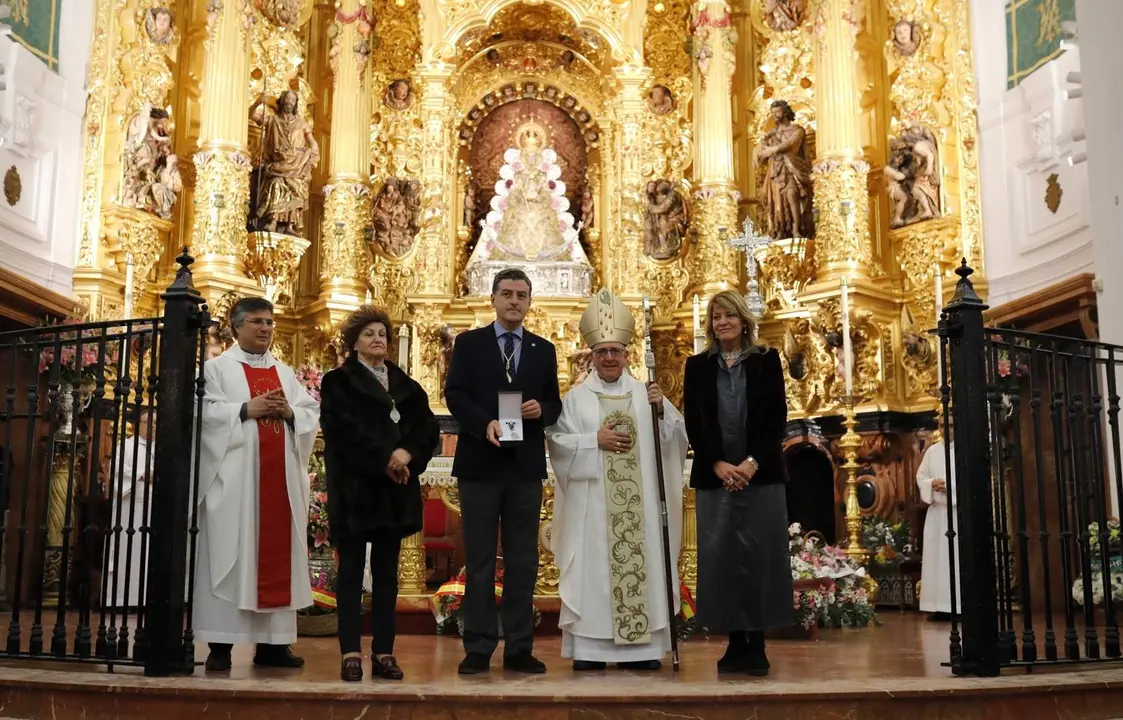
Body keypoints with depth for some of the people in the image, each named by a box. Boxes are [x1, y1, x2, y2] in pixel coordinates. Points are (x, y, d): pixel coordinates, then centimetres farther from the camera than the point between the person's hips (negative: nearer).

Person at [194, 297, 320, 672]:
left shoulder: (285, 372, 19)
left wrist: (290, 412, -7)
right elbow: (205, 412, -8)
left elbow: (313, 414, 12)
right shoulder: (217, 367, 6)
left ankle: (272, 641, 7)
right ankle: (220, 643, -2)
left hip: (280, 476, 5)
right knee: (229, 553, -6)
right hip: (234, 476, -4)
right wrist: (247, 409, -15)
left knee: (277, 553, 2)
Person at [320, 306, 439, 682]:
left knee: (387, 572, 6)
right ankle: (350, 653, 0)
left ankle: (384, 652, 9)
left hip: (395, 491, 4)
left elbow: (428, 427, 7)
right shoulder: (338, 382, 3)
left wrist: (407, 454, -11)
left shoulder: (405, 385, 16)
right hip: (355, 489, -4)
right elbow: (345, 429, -11)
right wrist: (386, 458, -16)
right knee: (351, 571, -1)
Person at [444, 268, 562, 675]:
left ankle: (519, 649, 12)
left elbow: (555, 404, 10)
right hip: (480, 463, -2)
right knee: (480, 561, 3)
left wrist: (541, 409, -13)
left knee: (523, 561, 6)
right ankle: (478, 648, 9)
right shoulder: (468, 344, 5)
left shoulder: (544, 350, 12)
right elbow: (454, 394, -5)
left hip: (526, 466, 3)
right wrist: (485, 423, -21)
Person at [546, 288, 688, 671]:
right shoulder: (577, 397, 5)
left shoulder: (645, 394, 11)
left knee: (641, 563, 1)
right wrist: (595, 440, -11)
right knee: (593, 567, -3)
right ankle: (589, 648, 2)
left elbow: (676, 437, 6)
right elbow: (557, 440, -2)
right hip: (592, 502, -2)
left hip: (638, 502, 2)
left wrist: (662, 410, -11)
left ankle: (640, 646, 8)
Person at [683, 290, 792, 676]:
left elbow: (776, 417, 0)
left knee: (759, 554, -2)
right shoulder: (698, 366, 10)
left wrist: (753, 462, -12)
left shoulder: (767, 361, 7)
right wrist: (719, 465, -10)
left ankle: (757, 643, 5)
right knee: (721, 555, 0)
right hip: (714, 475, 1)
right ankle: (735, 641, 9)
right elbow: (693, 423, 3)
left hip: (761, 474, -1)